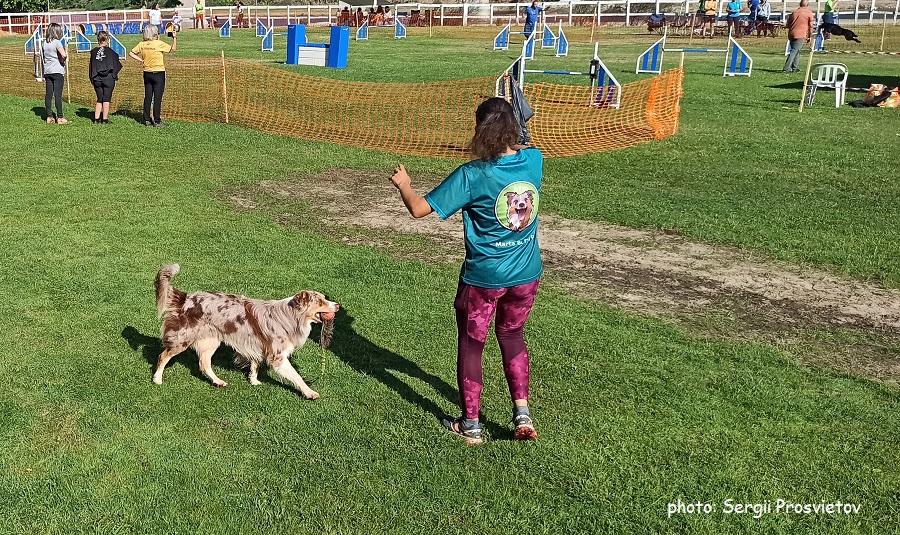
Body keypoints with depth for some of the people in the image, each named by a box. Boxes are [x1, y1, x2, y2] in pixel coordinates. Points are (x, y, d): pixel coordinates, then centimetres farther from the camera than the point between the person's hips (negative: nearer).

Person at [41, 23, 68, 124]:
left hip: (47, 72, 7)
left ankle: (49, 116, 10)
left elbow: (42, 56, 13)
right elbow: (64, 55, -21)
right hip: (57, 71, -7)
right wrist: (65, 57, 0)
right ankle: (60, 117, -6)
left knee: (48, 94, 7)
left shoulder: (44, 43, 10)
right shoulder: (57, 42, -10)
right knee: (58, 94, -6)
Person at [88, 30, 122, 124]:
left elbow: (91, 67, 7)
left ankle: (96, 118, 8)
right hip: (108, 78, -4)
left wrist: (92, 79, 15)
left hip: (97, 79, 4)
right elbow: (116, 65, 0)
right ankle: (105, 119, 3)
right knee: (106, 99, 2)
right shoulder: (110, 51, -7)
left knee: (99, 99, 13)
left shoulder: (93, 52, 3)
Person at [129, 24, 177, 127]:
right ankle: (157, 121, 0)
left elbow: (131, 53, 4)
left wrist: (141, 60, 5)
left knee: (147, 97, 10)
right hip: (158, 73, -5)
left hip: (147, 73, 5)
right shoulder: (159, 44, -13)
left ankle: (147, 119, 14)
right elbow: (172, 49, -4)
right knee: (157, 98, -1)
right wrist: (174, 38, 7)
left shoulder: (142, 44, 1)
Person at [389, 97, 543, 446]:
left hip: (483, 278, -4)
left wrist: (403, 184, 2)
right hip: (527, 274, 5)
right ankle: (522, 414, 20)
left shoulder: (473, 175, -20)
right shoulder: (534, 161, -6)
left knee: (470, 345, 15)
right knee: (512, 336, 26)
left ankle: (470, 425, 27)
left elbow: (419, 209, -15)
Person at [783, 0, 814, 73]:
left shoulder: (794, 12, 16)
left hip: (791, 34, 6)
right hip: (800, 35, -6)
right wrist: (810, 36, 16)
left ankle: (795, 68, 18)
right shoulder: (809, 13, 3)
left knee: (796, 51, 18)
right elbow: (810, 26, 5)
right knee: (794, 51, -10)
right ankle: (787, 68, -20)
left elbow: (788, 24, 19)